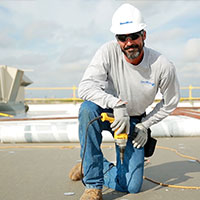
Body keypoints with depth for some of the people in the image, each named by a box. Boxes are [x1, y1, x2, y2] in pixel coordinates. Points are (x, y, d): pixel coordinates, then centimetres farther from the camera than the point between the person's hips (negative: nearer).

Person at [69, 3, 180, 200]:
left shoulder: (163, 66, -19)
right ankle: (93, 184, -26)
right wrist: (117, 104, -42)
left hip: (134, 121, 1)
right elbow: (85, 87, -30)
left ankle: (97, 167, 24)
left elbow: (170, 102, -2)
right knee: (88, 108, -39)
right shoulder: (109, 51, -23)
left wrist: (144, 125, -4)